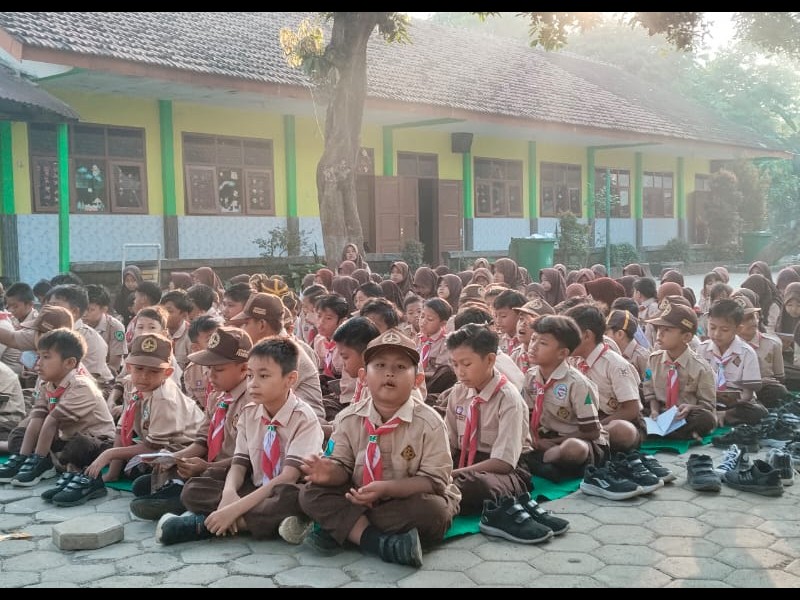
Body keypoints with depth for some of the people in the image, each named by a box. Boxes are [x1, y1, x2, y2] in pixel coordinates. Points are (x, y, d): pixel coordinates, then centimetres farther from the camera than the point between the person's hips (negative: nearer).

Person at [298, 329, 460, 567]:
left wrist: (386, 488, -31)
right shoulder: (349, 418, -5)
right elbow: (344, 466, 0)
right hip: (360, 499, 3)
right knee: (311, 492, -15)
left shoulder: (429, 423, -16)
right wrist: (331, 472, -25)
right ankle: (379, 541, -32)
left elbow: (434, 481, -18)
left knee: (432, 510, -35)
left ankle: (340, 528, -21)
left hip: (408, 500, -3)